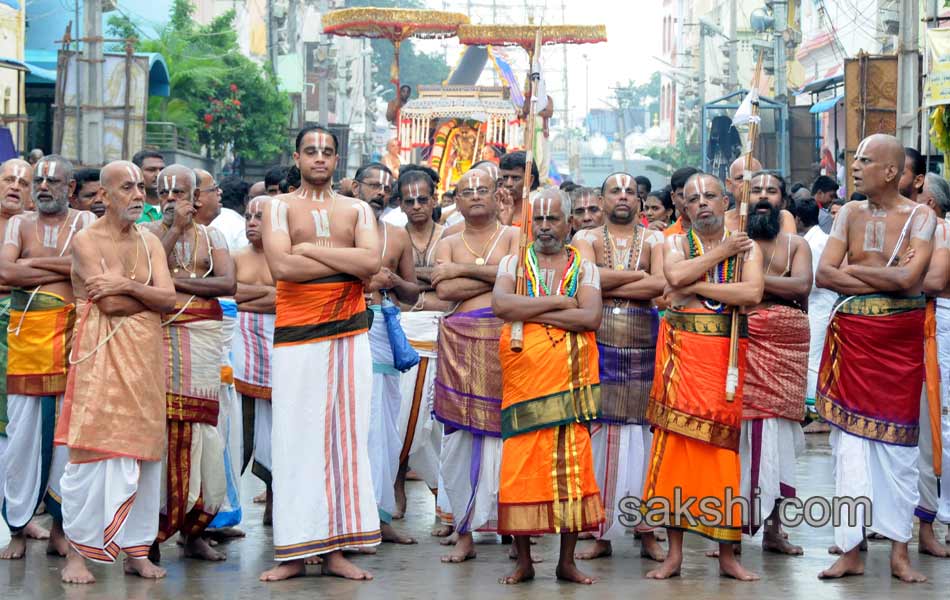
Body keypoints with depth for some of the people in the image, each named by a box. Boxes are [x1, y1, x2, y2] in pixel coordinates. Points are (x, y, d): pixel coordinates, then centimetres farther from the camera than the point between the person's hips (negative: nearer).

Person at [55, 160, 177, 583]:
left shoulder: (150, 242, 14)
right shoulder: (87, 240, -2)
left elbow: (168, 298, 0)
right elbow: (110, 302, -14)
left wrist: (129, 286, -13)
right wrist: (151, 295, -1)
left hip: (145, 356, 5)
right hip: (102, 355, -5)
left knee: (143, 451, 4)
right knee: (94, 451, -9)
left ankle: (136, 550, 11)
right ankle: (77, 551, -2)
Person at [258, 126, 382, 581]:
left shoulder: (357, 210, 14)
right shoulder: (279, 207, 6)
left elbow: (372, 261, -6)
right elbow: (281, 266, -11)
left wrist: (311, 250, -9)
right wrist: (346, 263, -6)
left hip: (350, 333, 3)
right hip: (296, 334, -2)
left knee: (345, 433, 2)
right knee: (296, 437, -4)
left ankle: (335, 549, 6)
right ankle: (293, 552, 0)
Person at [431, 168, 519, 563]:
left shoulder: (513, 236, 11)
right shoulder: (447, 244, 17)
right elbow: (444, 291, 0)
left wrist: (464, 270, -4)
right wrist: (494, 277, -3)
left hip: (505, 339, -2)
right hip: (460, 344, 2)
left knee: (504, 431, -7)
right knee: (461, 434, -2)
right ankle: (463, 534, 2)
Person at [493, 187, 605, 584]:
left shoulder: (584, 267, 10)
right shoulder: (513, 263, 11)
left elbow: (592, 317, -7)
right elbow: (500, 304, -10)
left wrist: (531, 311, -9)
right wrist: (561, 302, -9)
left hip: (570, 381, 0)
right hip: (523, 380, 0)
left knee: (572, 466, -1)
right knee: (521, 467, -2)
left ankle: (567, 561, 8)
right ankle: (523, 561, 8)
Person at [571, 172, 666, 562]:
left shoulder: (655, 240, 10)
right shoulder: (587, 239, 10)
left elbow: (662, 284, -9)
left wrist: (607, 286, -9)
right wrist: (638, 274, -7)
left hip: (644, 344, 0)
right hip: (600, 343, 0)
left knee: (643, 431, -1)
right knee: (600, 430, -1)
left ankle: (648, 533, 6)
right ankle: (601, 533, 5)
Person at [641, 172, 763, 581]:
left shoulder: (746, 247, 8)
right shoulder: (676, 242, 10)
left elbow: (752, 293, -11)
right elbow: (675, 275, -14)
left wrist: (695, 288, -11)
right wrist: (722, 252, -6)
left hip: (725, 353, 0)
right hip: (682, 348, 0)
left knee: (722, 444, -1)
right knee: (677, 439, -4)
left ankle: (727, 555, 6)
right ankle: (674, 553, 0)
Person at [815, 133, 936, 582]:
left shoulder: (920, 216, -3)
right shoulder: (849, 214, 6)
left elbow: (907, 278, -17)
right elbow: (823, 274, -4)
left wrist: (853, 270, -7)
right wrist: (885, 280, -11)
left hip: (900, 341, -2)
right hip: (852, 338, 2)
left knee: (898, 443, 3)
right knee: (849, 439, 1)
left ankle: (899, 553, 9)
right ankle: (850, 551, 6)